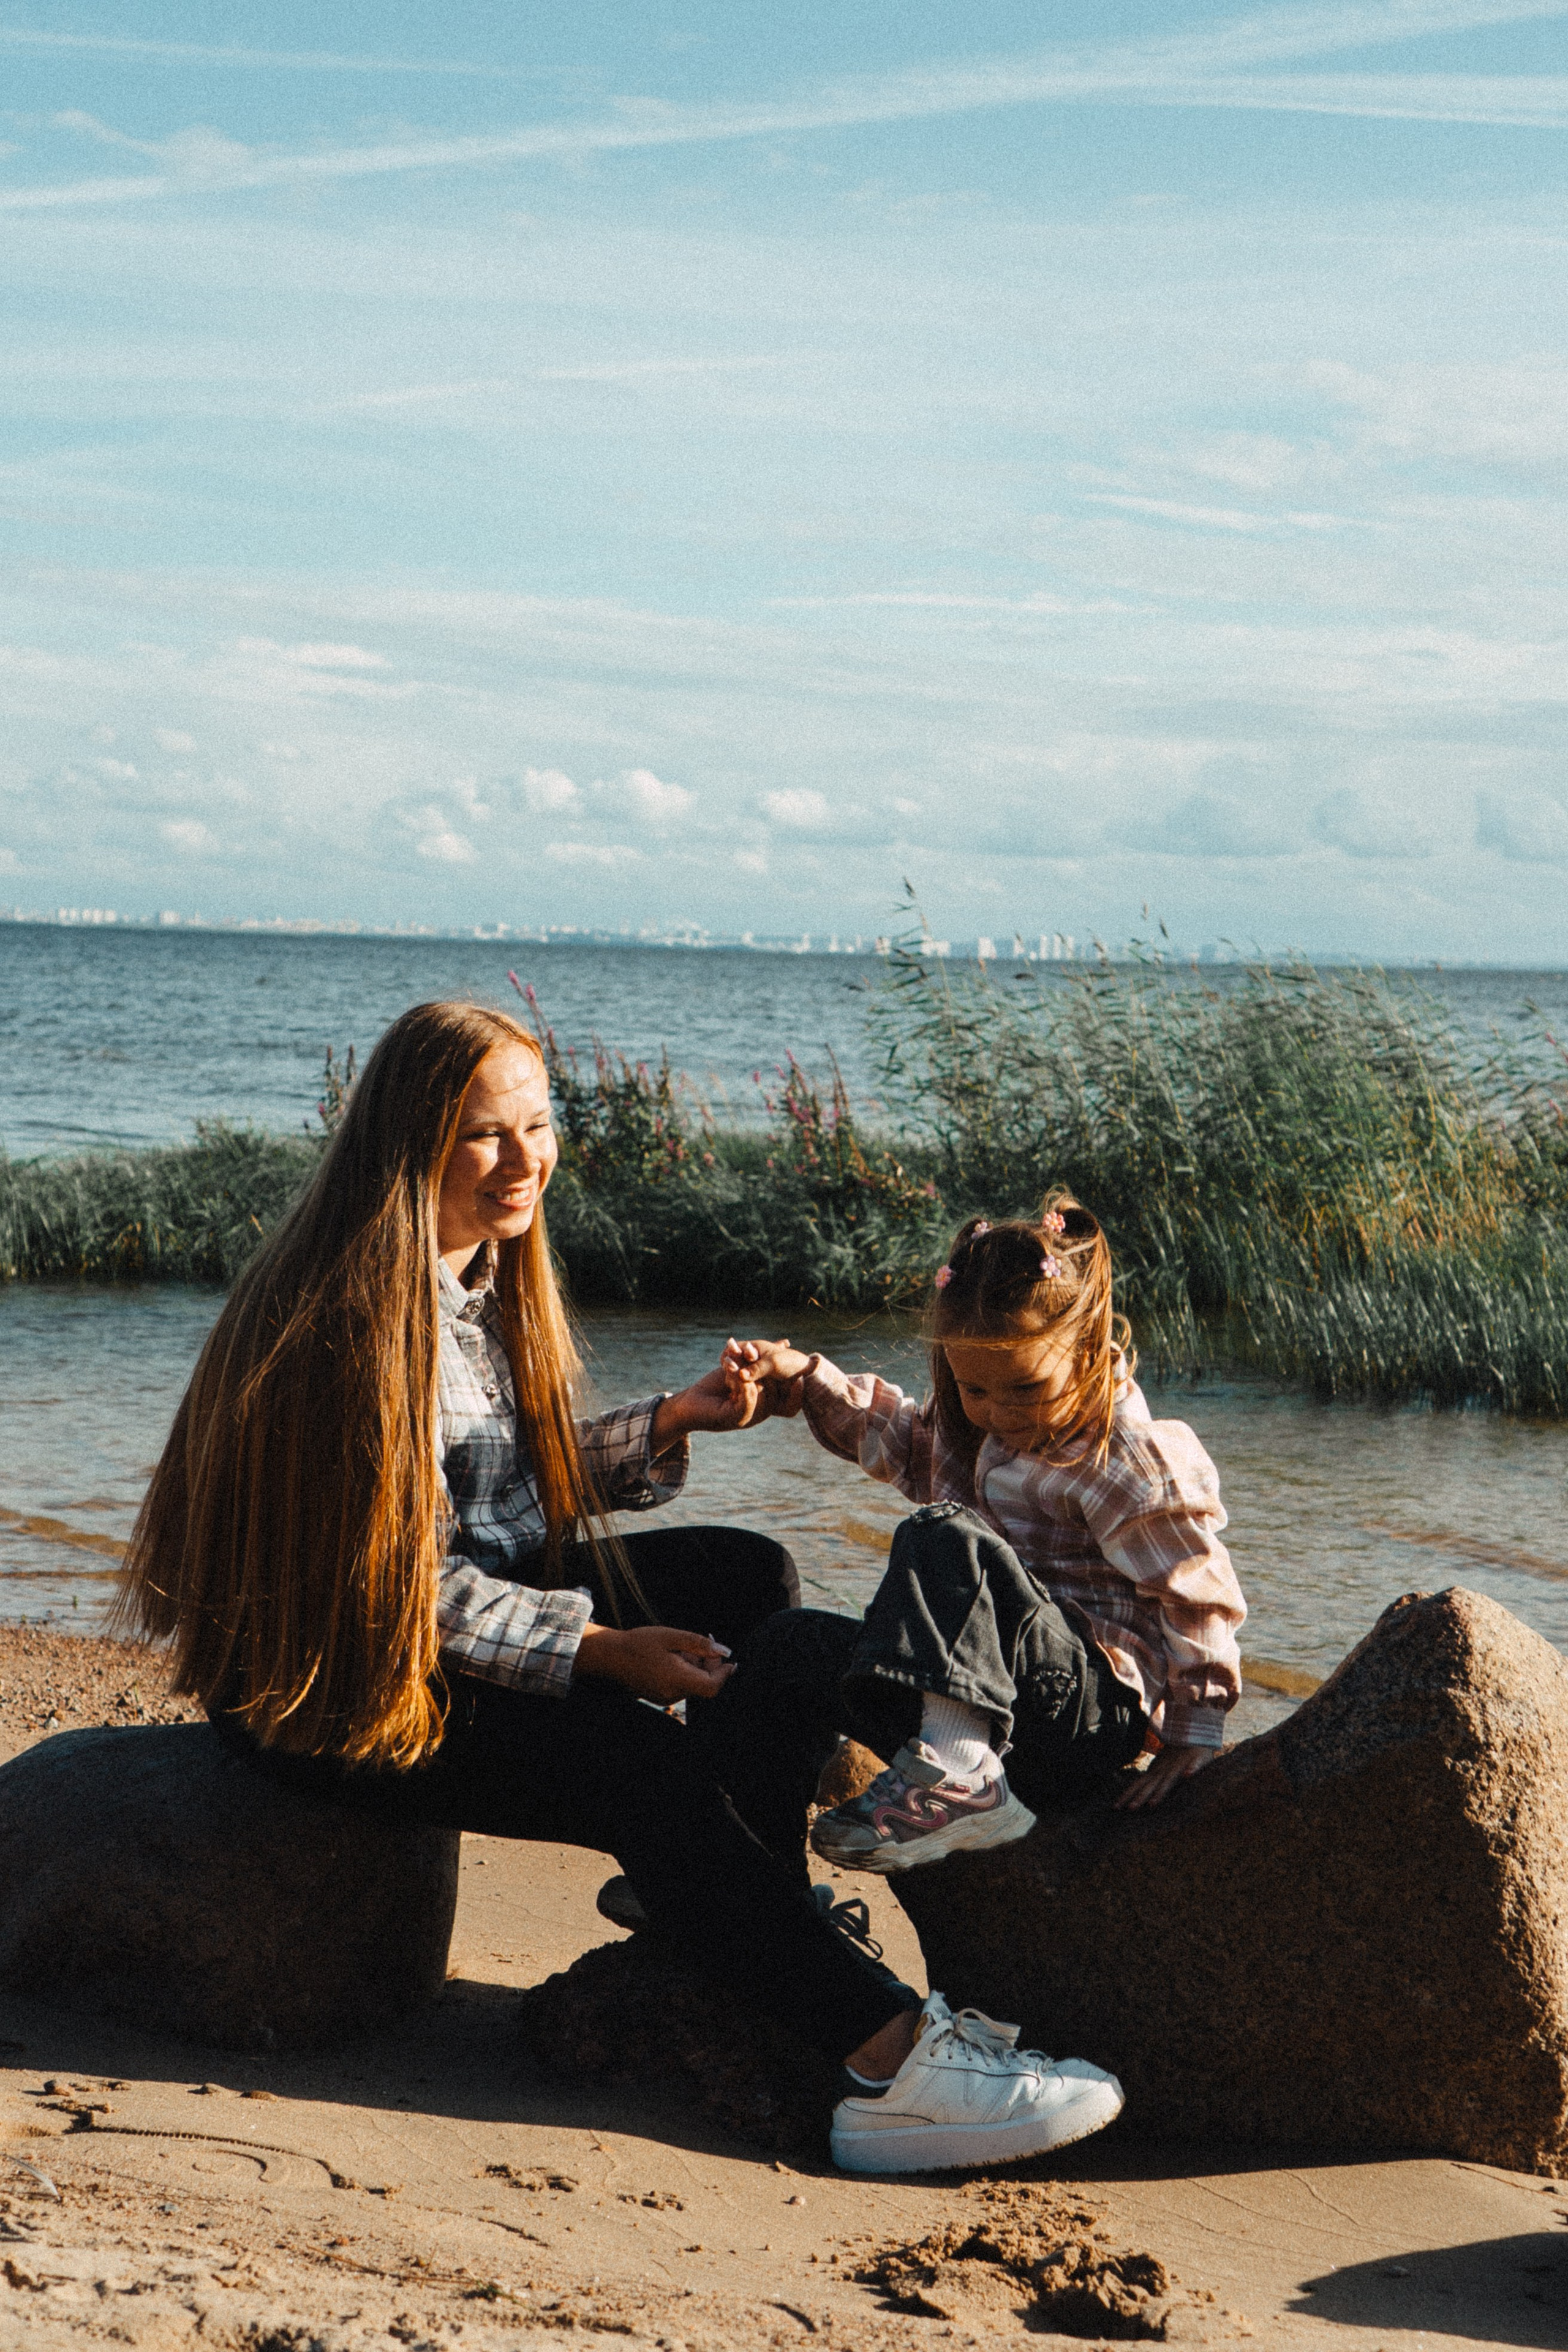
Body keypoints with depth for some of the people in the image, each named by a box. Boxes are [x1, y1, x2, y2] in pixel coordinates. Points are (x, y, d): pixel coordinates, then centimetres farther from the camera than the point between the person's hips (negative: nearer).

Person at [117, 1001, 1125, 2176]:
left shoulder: (490, 1270, 6)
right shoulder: (356, 1312, -23)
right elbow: (412, 1577, -24)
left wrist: (669, 1423, -2)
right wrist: (606, 1653, -26)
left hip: (480, 1607, 10)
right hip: (341, 1675, -10)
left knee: (750, 1576, 0)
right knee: (646, 1770, -26)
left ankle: (760, 1897, -1)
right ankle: (895, 2052, -28)